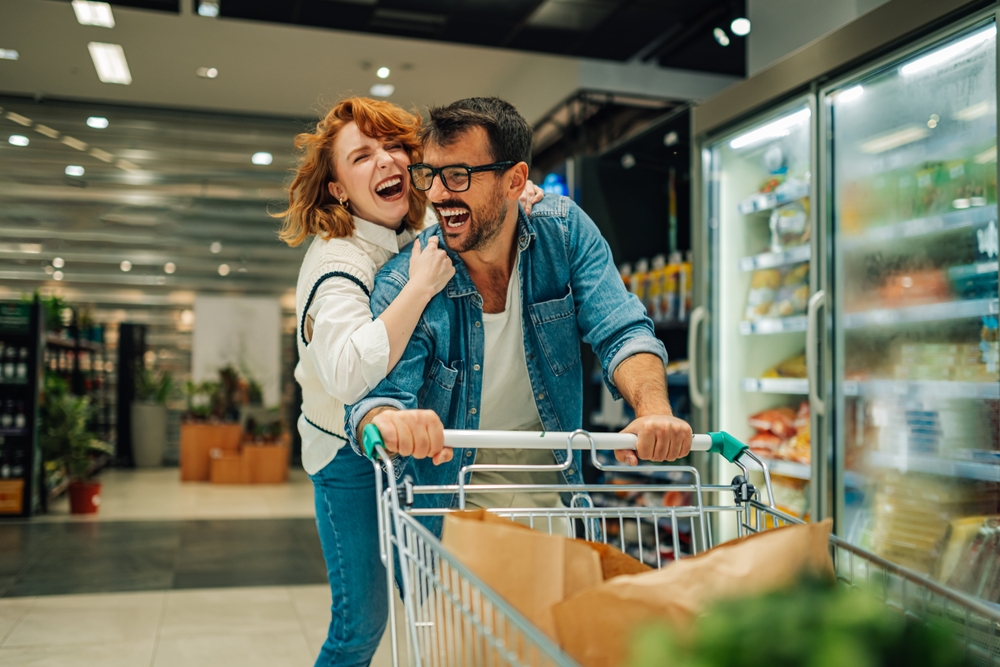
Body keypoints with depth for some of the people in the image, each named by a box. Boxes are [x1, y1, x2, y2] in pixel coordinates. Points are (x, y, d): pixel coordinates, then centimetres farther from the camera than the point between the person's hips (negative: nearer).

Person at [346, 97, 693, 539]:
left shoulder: (565, 231, -12)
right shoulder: (404, 284, -19)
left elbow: (621, 333, -17)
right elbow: (375, 395, -26)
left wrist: (654, 411, -37)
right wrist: (388, 421, -52)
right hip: (450, 477, -1)